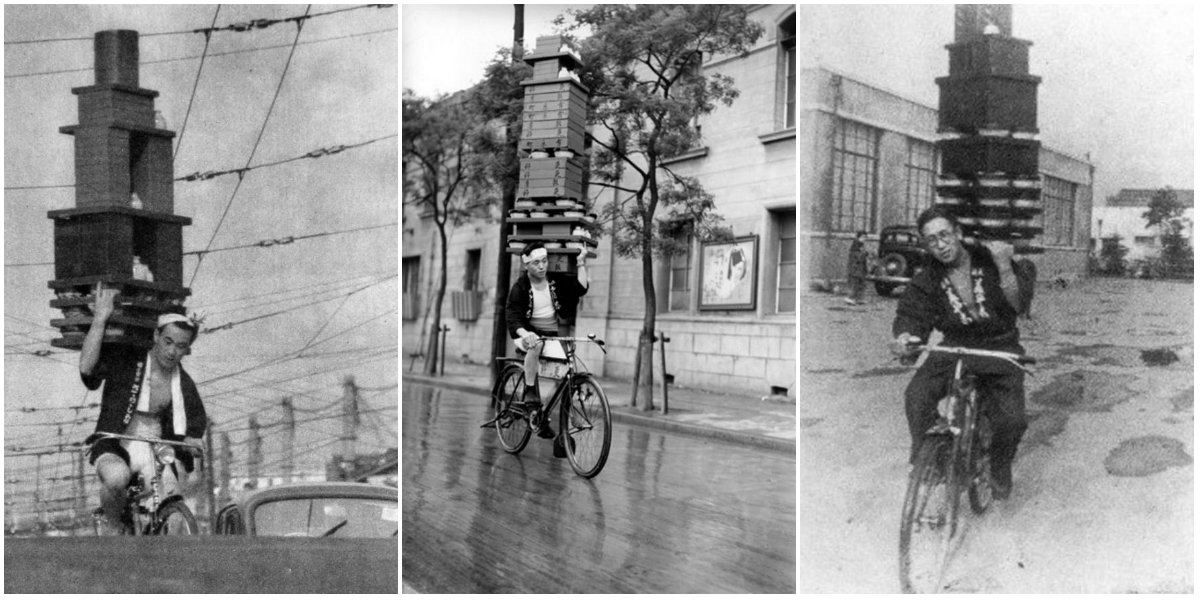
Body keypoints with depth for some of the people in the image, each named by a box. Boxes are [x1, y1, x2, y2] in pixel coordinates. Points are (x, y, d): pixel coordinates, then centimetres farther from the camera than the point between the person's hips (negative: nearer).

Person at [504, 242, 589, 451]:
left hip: (556, 333, 3)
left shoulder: (557, 281, 3)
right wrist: (524, 333, -33)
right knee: (536, 345, -39)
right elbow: (512, 316, -15)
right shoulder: (520, 287, -6)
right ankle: (531, 396, -26)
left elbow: (581, 288, -10)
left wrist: (581, 263, -15)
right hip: (530, 334, -3)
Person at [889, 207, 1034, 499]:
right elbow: (911, 313, -10)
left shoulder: (990, 261, -3)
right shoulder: (927, 280, 2)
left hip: (999, 347, -1)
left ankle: (1000, 467, 15)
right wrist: (903, 337, -32)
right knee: (917, 396, -26)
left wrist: (1005, 267, -23)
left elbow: (1018, 305, -10)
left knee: (1012, 419, -18)